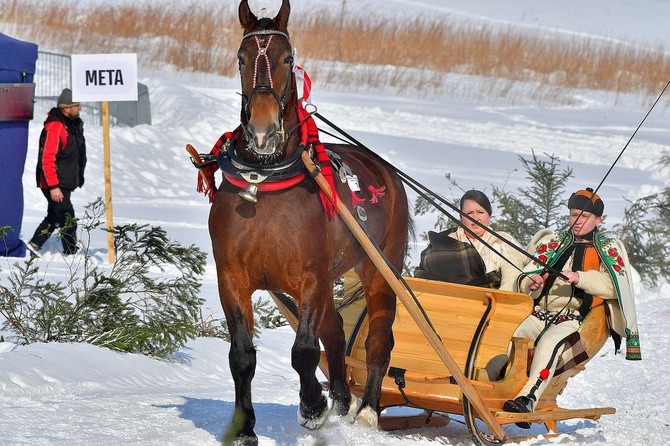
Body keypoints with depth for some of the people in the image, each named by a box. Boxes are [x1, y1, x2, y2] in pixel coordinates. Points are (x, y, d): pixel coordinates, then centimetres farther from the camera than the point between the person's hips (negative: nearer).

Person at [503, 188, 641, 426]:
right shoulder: (553, 242, 24)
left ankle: (529, 397, -50)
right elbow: (525, 277, 15)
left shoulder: (607, 250, 14)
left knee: (549, 341, -37)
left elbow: (613, 286, -3)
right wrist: (529, 282, -10)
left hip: (574, 316, -4)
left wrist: (580, 278, -17)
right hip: (540, 312, 4)